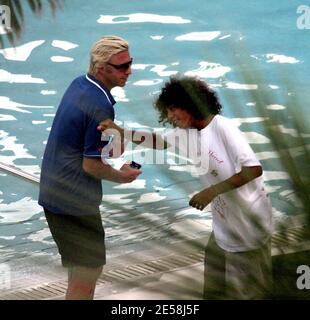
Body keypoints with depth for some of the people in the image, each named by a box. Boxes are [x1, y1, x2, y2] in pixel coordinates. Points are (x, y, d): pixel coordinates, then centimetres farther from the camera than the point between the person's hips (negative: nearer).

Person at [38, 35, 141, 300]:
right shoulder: (101, 106, -24)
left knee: (82, 264, 22)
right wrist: (122, 177, -3)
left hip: (54, 191, 9)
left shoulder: (79, 84, 4)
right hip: (74, 199, -9)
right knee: (88, 268, 2)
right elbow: (91, 166, -18)